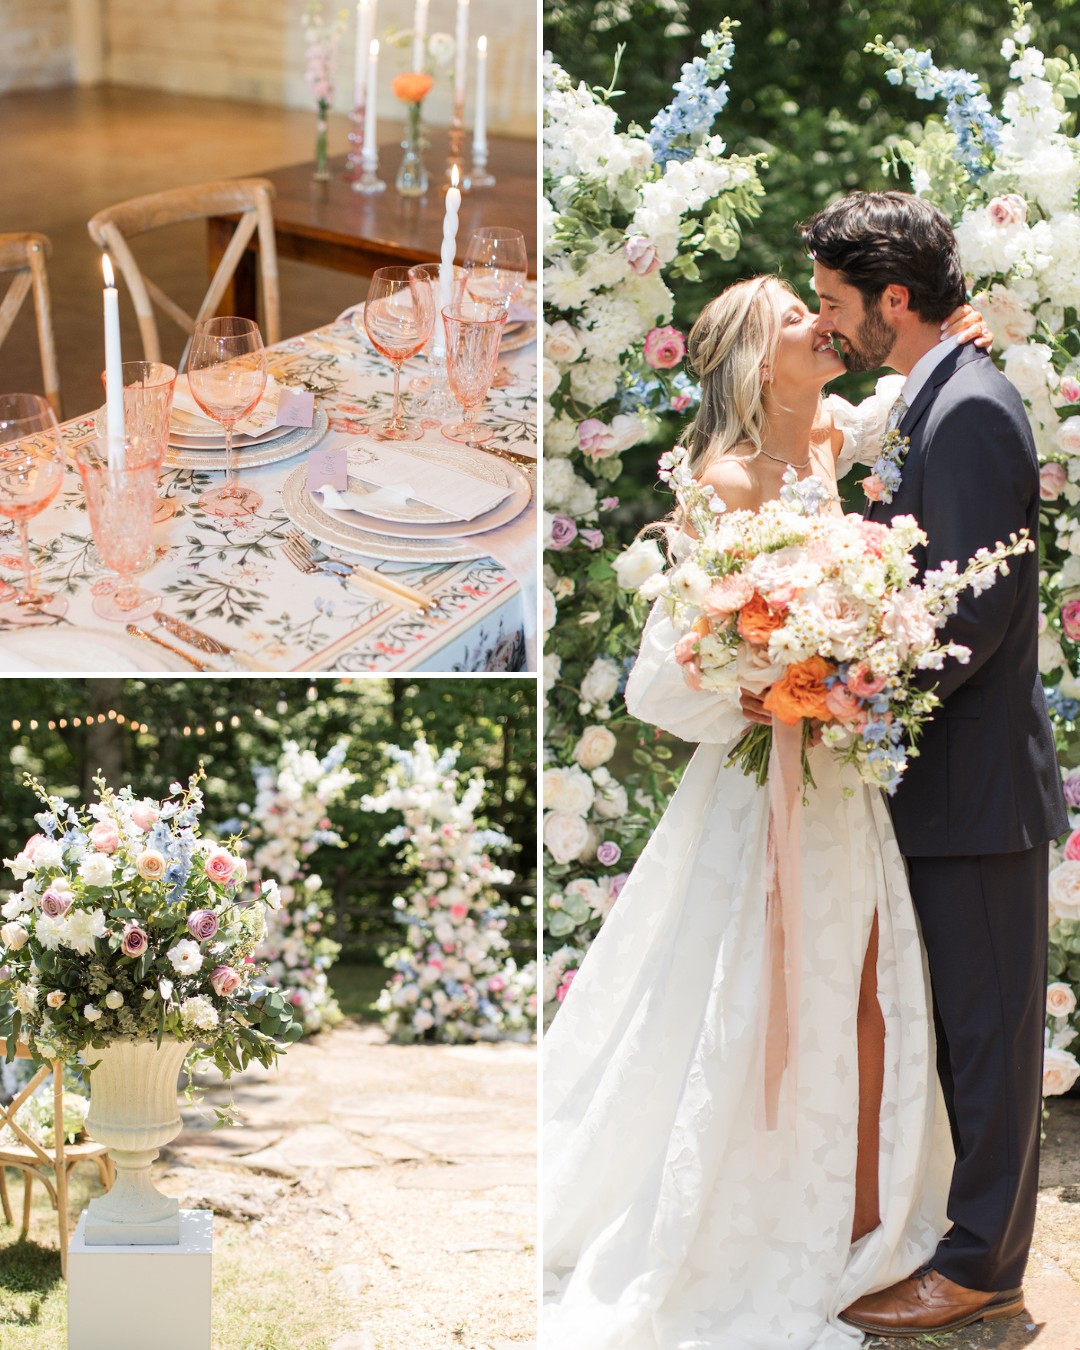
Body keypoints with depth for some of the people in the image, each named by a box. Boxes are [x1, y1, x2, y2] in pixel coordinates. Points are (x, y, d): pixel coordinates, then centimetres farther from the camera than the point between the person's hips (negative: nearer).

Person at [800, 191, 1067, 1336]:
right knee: (960, 1027, 17)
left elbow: (974, 613, -22)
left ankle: (979, 1269, 11)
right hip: (940, 779, 10)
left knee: (987, 1032, 1)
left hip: (977, 785, -10)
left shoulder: (970, 412, -17)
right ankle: (968, 1231, 29)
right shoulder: (924, 404, 14)